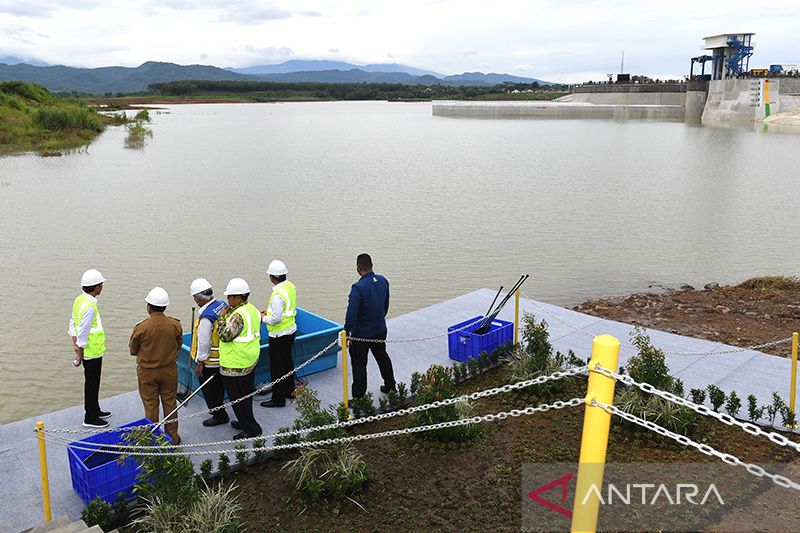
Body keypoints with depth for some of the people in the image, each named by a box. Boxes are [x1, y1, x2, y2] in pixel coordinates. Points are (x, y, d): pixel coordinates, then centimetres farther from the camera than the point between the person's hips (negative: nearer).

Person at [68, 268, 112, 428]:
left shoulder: (80, 299, 5)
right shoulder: (89, 307, -26)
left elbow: (73, 323, 10)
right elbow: (83, 332, -23)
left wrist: (75, 344, 8)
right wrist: (79, 353, -15)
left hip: (87, 351, 10)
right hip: (92, 352, -10)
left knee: (92, 383, 22)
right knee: (92, 384, 3)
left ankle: (95, 411, 37)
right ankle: (90, 418, 14)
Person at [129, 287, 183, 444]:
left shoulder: (141, 327, -19)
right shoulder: (175, 325, -13)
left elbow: (133, 350, -5)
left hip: (147, 372, -2)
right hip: (169, 370, 2)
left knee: (150, 405, 12)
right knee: (170, 403, 15)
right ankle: (173, 437, 24)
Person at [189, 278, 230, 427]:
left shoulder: (206, 317, -29)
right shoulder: (223, 306, -3)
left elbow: (204, 343, -25)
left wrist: (200, 363, -14)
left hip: (210, 361, -9)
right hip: (223, 357, 9)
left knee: (208, 389, 9)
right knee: (219, 385, 24)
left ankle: (220, 415, 20)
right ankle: (219, 412, 40)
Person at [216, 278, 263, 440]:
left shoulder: (239, 315, -25)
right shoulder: (252, 309, 6)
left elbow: (225, 335, -25)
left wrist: (221, 317, -15)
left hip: (235, 365, -10)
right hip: (250, 361, 10)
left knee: (237, 398, 2)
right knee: (246, 394, 21)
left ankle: (251, 429, 8)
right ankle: (246, 422, 35)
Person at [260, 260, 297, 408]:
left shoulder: (278, 294, -27)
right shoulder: (291, 286, 1)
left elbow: (276, 318, -26)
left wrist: (263, 318, -8)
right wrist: (269, 310, 12)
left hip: (279, 336, -9)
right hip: (291, 330, 9)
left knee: (277, 367, 3)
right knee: (287, 361, 23)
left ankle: (278, 399, 12)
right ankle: (289, 390, 38)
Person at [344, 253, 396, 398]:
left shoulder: (358, 288, -27)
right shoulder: (383, 281, -4)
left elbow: (351, 313, -25)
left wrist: (347, 333, -15)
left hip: (361, 334, -7)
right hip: (380, 330, 7)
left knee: (359, 364, 5)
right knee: (382, 357, 25)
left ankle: (358, 396, 12)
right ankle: (390, 386, 40)